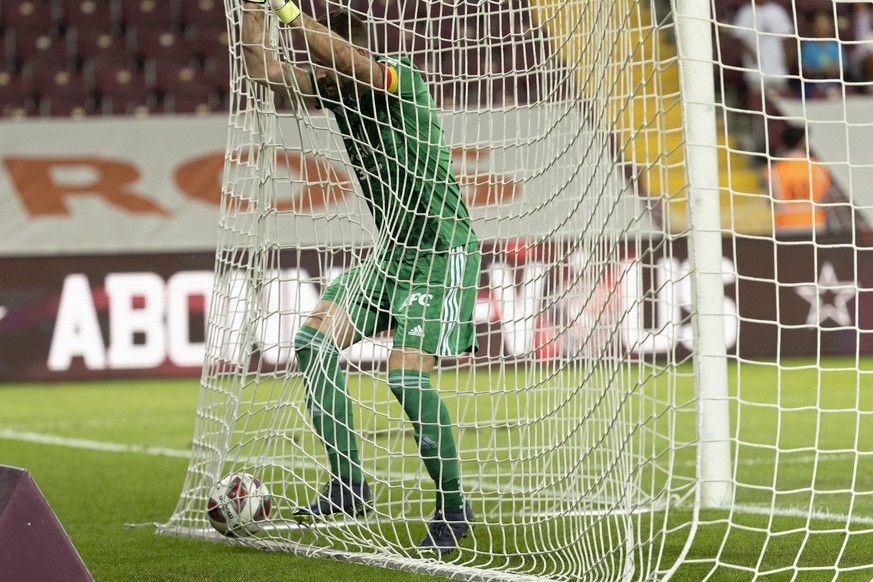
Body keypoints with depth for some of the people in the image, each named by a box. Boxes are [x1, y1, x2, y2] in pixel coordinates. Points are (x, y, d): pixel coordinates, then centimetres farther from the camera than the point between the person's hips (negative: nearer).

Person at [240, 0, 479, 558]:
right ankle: (348, 485, 3)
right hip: (392, 247, 9)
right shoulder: (333, 90, 4)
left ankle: (453, 507, -2)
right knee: (315, 342, -2)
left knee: (407, 373, -18)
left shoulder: (402, 79, -19)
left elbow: (340, 53, -38)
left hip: (442, 248, -9)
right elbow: (263, 68, 6)